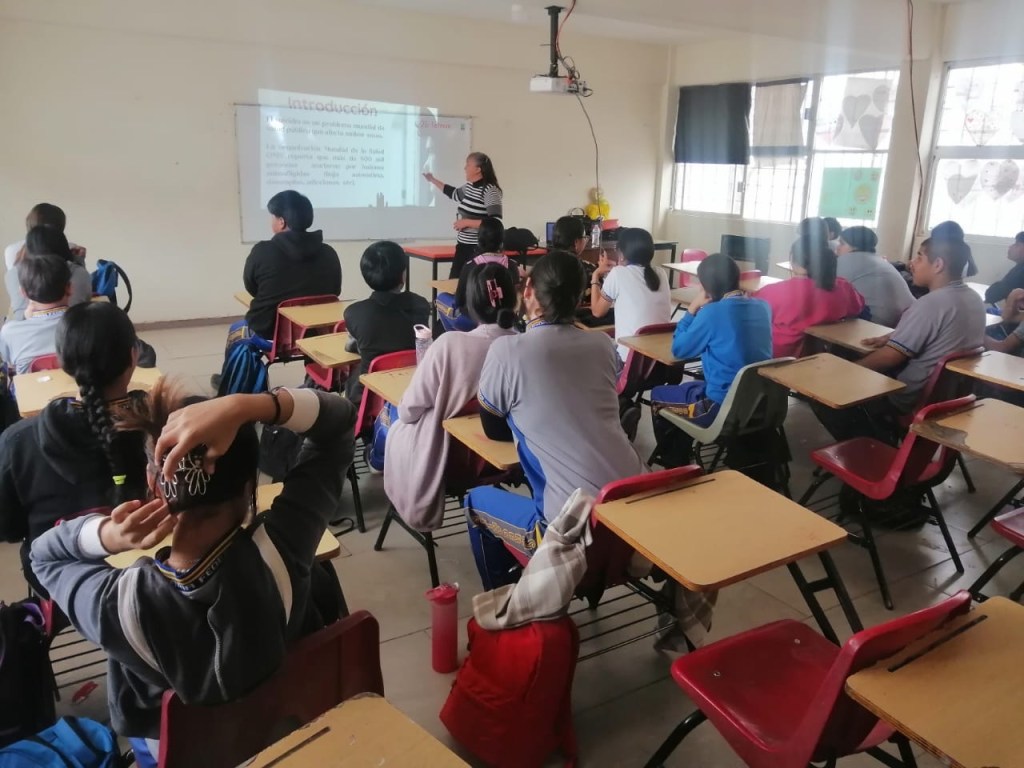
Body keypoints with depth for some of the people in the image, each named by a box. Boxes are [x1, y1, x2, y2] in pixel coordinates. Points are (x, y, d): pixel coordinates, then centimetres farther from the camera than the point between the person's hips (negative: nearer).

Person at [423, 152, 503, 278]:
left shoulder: (490, 191, -17)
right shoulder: (469, 186, 9)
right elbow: (454, 194, 32)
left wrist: (467, 222, -19)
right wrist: (433, 180, 37)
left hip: (479, 249, -8)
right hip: (463, 245, 8)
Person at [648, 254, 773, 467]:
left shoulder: (712, 313, -19)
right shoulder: (762, 306, 2)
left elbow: (679, 349, -5)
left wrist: (692, 309, 1)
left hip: (724, 408, -7)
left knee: (658, 396, 17)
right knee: (688, 388, 32)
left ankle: (674, 465, 31)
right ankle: (682, 460, 41)